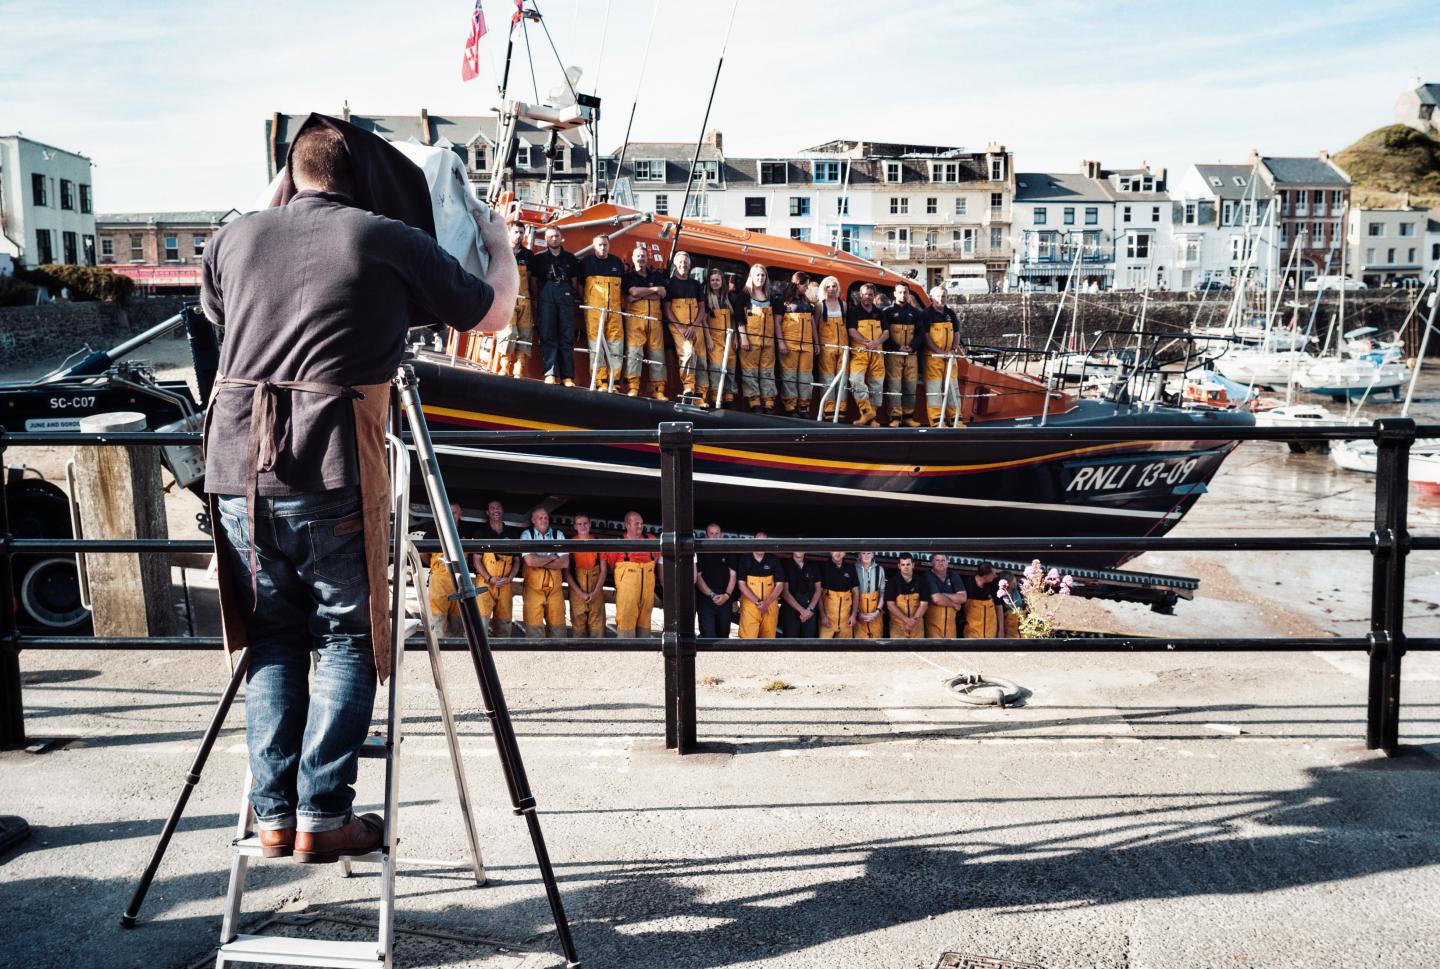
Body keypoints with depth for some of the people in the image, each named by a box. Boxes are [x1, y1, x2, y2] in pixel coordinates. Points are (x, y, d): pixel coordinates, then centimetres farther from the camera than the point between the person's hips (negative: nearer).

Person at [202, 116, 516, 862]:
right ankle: (323, 818, 6)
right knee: (347, 639, 7)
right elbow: (493, 314, 12)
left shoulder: (234, 238, 13)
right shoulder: (389, 241, 2)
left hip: (237, 463, 4)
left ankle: (273, 816, 15)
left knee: (271, 639, 14)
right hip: (330, 472, -4)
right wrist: (497, 242, 32)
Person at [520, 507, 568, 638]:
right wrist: (552, 557, -2)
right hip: (533, 586, -2)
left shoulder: (558, 535, 8)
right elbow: (530, 561, -13)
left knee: (557, 623, 1)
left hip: (555, 585, 2)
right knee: (534, 623, -4)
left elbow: (565, 562, -2)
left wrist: (539, 562, -9)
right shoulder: (527, 535, 0)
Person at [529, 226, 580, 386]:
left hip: (566, 297, 1)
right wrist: (538, 296, 3)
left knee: (567, 336, -5)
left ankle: (567, 376, -8)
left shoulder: (570, 259, 18)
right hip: (546, 297, -1)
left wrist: (574, 295, 7)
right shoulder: (539, 257, 13)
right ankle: (551, 373, -15)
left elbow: (575, 281, 18)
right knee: (548, 335, -9)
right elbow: (533, 279, 11)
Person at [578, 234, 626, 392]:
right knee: (596, 344, -6)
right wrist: (584, 300, 3)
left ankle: (613, 381, 3)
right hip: (593, 309, -3)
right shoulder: (586, 262, 7)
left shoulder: (617, 262, 15)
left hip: (614, 309, 3)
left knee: (616, 346, -2)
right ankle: (600, 383, -5)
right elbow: (578, 284, 11)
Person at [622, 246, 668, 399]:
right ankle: (632, 388, -15)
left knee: (657, 352, -1)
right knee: (634, 350, -14)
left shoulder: (657, 275, 19)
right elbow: (634, 291, -8)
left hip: (654, 316, 3)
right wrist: (654, 289, 1)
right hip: (635, 316, -3)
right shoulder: (629, 276, 10)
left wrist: (640, 296, -6)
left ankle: (658, 390, 0)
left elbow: (662, 294, 3)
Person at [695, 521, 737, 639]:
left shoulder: (727, 553, 11)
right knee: (708, 635, -11)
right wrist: (712, 595, -12)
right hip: (706, 600, -3)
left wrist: (727, 595, -6)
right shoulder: (701, 553, 3)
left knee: (724, 634, 9)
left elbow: (732, 575, 9)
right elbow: (698, 577, -1)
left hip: (725, 600, 3)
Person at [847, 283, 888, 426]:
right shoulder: (854, 311, 4)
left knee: (876, 384, 1)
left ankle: (871, 417, 9)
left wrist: (876, 342, -11)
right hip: (859, 352, -4)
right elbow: (852, 332, -6)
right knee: (856, 380, -23)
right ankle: (867, 412, -18)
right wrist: (867, 343, -18)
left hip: (877, 353, 4)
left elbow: (886, 333, 9)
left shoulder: (879, 313, 16)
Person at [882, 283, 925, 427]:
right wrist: (898, 348, -15)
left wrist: (912, 347, -10)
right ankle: (895, 417, -7)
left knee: (910, 386, 5)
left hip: (912, 354, 3)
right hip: (893, 354, -3)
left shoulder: (915, 312, 14)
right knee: (894, 385, -8)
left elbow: (921, 332, 8)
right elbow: (884, 333, -3)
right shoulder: (888, 311, 5)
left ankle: (908, 416, 12)